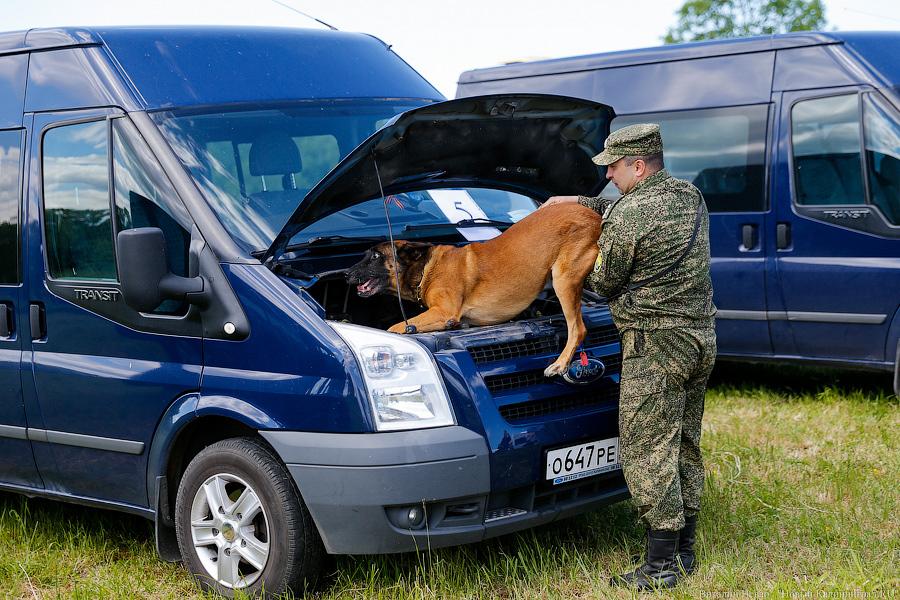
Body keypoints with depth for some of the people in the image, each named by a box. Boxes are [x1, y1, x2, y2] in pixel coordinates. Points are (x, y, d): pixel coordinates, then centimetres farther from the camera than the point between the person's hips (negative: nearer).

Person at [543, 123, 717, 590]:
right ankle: (684, 552, 24)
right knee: (684, 450, 16)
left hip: (656, 344, -9)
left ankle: (659, 568, -5)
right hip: (701, 338, 9)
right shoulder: (689, 197, 10)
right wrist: (583, 203, 28)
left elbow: (604, 283, -5)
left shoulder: (626, 218, -16)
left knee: (648, 454, -5)